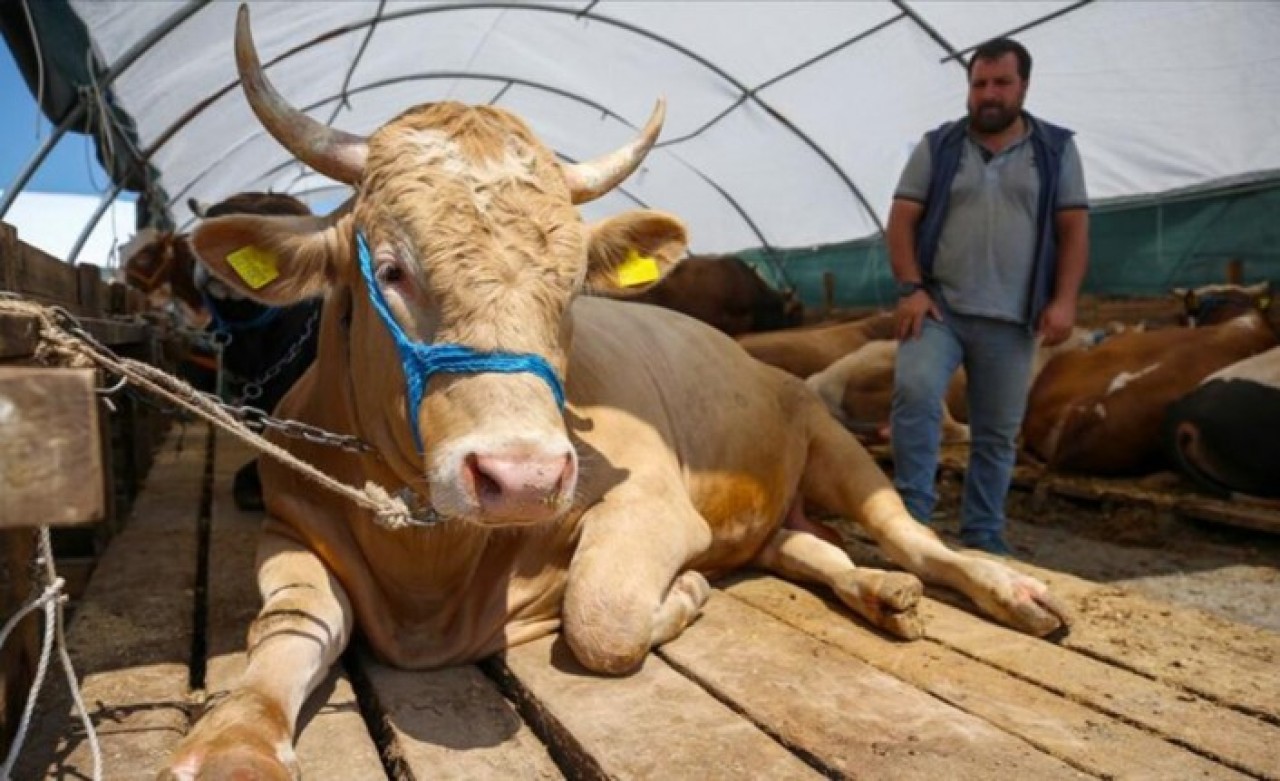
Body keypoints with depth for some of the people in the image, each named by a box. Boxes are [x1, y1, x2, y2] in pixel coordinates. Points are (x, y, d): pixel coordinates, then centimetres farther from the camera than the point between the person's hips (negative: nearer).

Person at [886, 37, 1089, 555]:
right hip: (938, 306, -1)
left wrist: (1064, 300, -6)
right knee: (914, 392, -25)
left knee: (997, 433, 6)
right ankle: (912, 510, -14)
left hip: (1010, 319, 1)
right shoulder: (937, 147, 8)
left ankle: (983, 536, 18)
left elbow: (1073, 230, 6)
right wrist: (911, 288, -10)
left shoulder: (1056, 149, 10)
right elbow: (902, 221, 3)